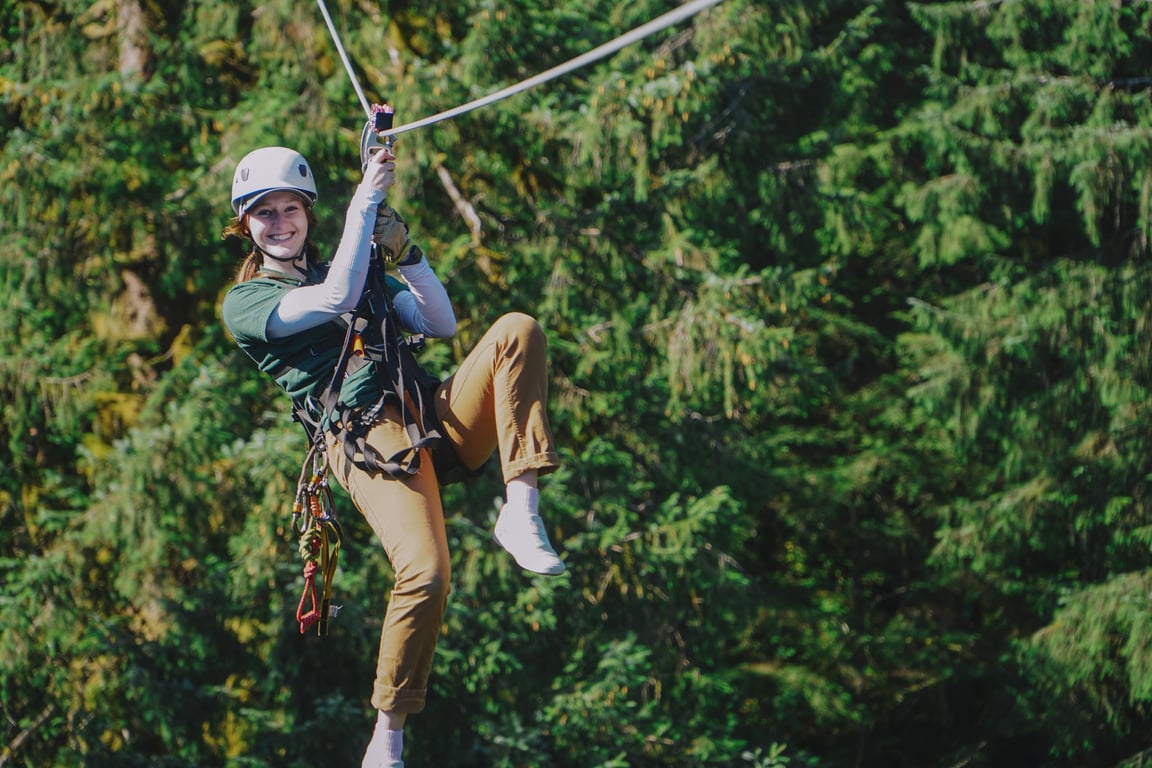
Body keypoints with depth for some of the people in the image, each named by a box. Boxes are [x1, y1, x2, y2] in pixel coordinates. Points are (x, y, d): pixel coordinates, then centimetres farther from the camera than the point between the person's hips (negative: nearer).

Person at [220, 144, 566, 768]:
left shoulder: (362, 271, 29)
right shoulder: (244, 303, 10)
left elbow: (440, 324, 15)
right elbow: (336, 299, -9)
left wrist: (404, 253, 1)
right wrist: (365, 199, -6)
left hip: (438, 413, 5)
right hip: (367, 436, -5)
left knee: (517, 331, -21)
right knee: (424, 576, -28)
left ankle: (520, 512, -27)